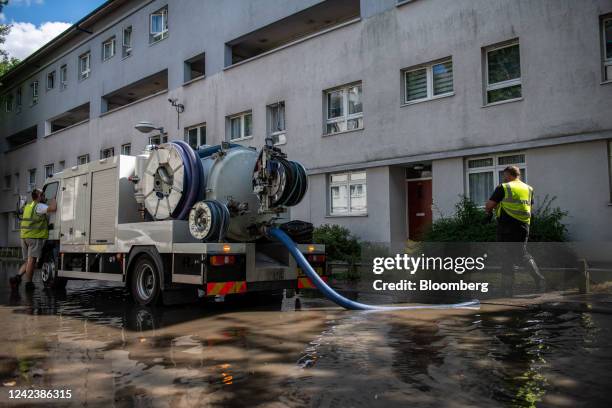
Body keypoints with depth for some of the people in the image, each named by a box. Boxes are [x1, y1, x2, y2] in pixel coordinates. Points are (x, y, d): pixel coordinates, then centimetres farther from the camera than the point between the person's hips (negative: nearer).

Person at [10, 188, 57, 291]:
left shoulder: (28, 206, 18)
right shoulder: (38, 206, -9)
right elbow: (53, 208, -24)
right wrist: (53, 199, -6)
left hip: (24, 236, 8)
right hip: (35, 236, -8)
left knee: (28, 261, 15)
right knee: (31, 260, -4)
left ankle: (17, 277, 0)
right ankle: (28, 283, -1)